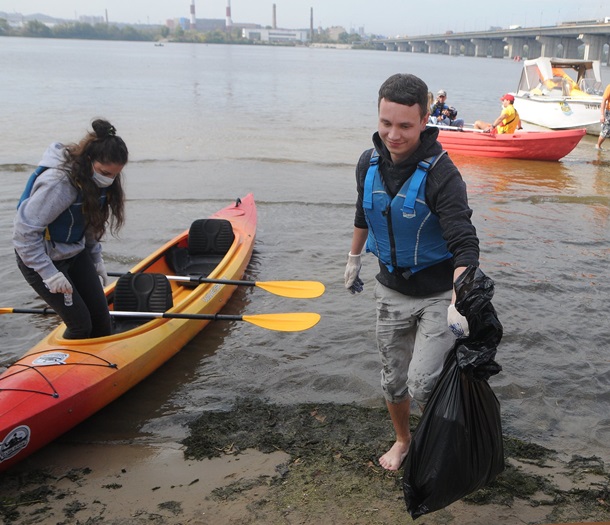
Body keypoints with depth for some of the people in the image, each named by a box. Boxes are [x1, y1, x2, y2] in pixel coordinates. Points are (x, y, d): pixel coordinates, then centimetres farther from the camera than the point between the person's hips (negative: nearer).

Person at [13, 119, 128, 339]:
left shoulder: (95, 180, -6)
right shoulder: (58, 183, -31)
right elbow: (24, 232, -28)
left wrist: (96, 259, 10)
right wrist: (49, 273, -26)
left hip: (76, 254, 7)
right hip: (40, 260, -7)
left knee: (101, 320, 5)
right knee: (80, 324, -7)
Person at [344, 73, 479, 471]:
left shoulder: (441, 173, -24)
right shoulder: (370, 163, -5)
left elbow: (464, 244, -31)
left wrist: (458, 301, -44)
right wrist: (354, 259, 24)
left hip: (438, 295, -5)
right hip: (391, 290, 5)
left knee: (422, 384, -11)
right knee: (393, 381, 17)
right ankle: (403, 439, 44)